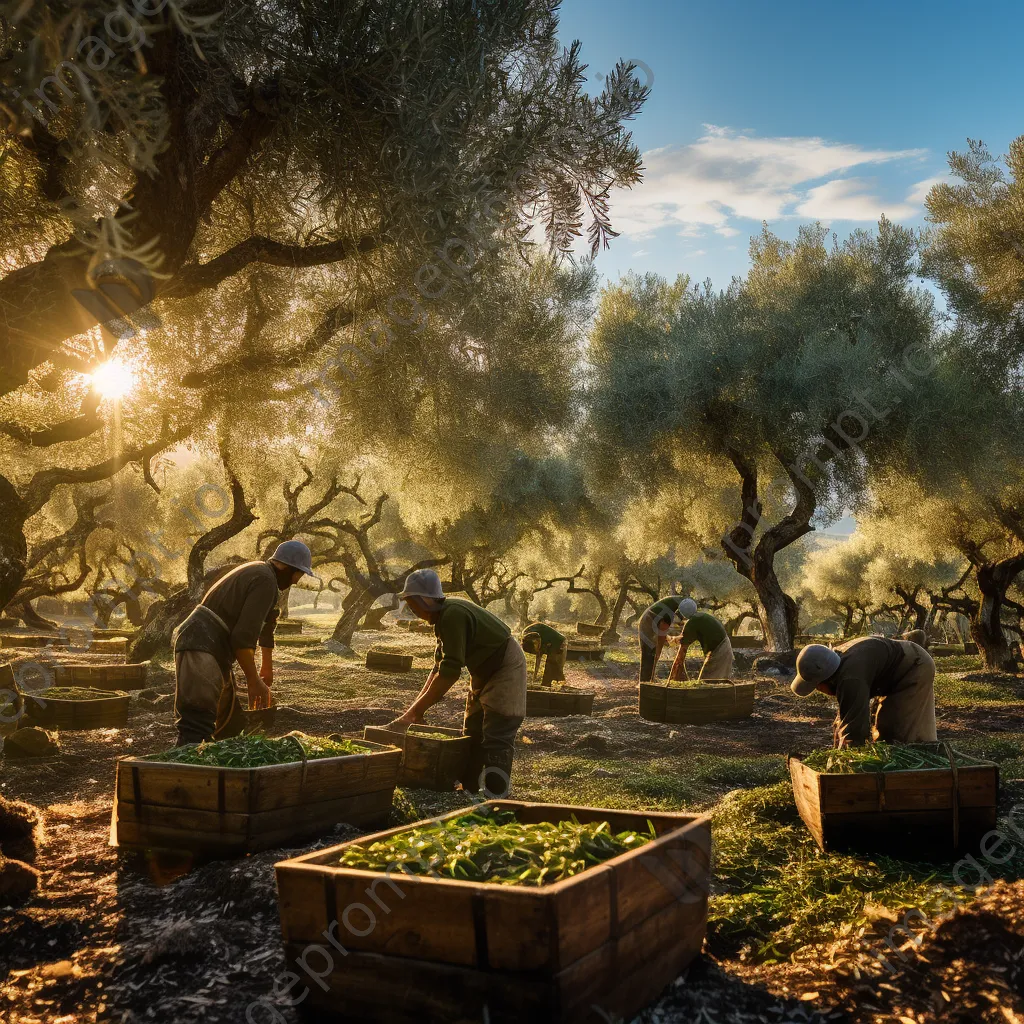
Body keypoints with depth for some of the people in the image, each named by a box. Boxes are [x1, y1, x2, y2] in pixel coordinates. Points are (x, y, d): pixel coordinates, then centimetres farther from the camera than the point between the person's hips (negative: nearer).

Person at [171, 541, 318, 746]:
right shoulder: (266, 581, -14)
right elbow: (243, 636, -21)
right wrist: (254, 681, -11)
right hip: (203, 647, -11)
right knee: (198, 725, -19)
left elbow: (264, 624, 35)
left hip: (200, 644, 11)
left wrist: (267, 668, 48)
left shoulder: (258, 571, 21)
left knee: (229, 720, 21)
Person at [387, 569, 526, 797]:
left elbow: (449, 672, -32)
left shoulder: (453, 615, -30)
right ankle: (470, 791, 23)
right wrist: (417, 706, 1)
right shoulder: (443, 616, 1)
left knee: (496, 739, -14)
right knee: (472, 735, 14)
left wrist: (414, 712, -26)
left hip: (505, 668, -10)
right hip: (485, 671, 10)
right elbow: (439, 666, 7)